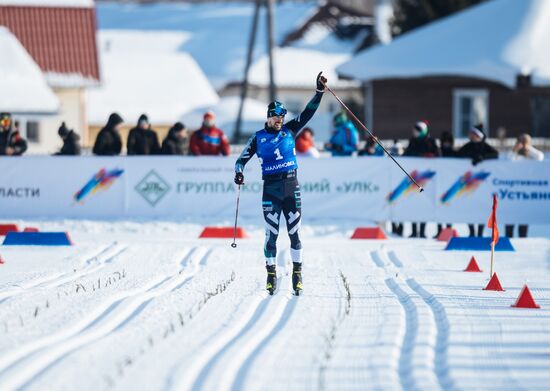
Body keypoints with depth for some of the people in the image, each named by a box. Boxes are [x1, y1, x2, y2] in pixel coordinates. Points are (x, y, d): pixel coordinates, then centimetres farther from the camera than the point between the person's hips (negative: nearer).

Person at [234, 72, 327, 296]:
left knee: (294, 233, 0)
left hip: (291, 187, 1)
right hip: (270, 190, -1)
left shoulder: (290, 130, 7)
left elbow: (308, 112, 4)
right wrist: (239, 172, -13)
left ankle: (297, 274, 6)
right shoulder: (258, 138, 4)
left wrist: (319, 92, -6)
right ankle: (271, 274, 7)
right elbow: (242, 159, 7)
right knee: (271, 234, -3)